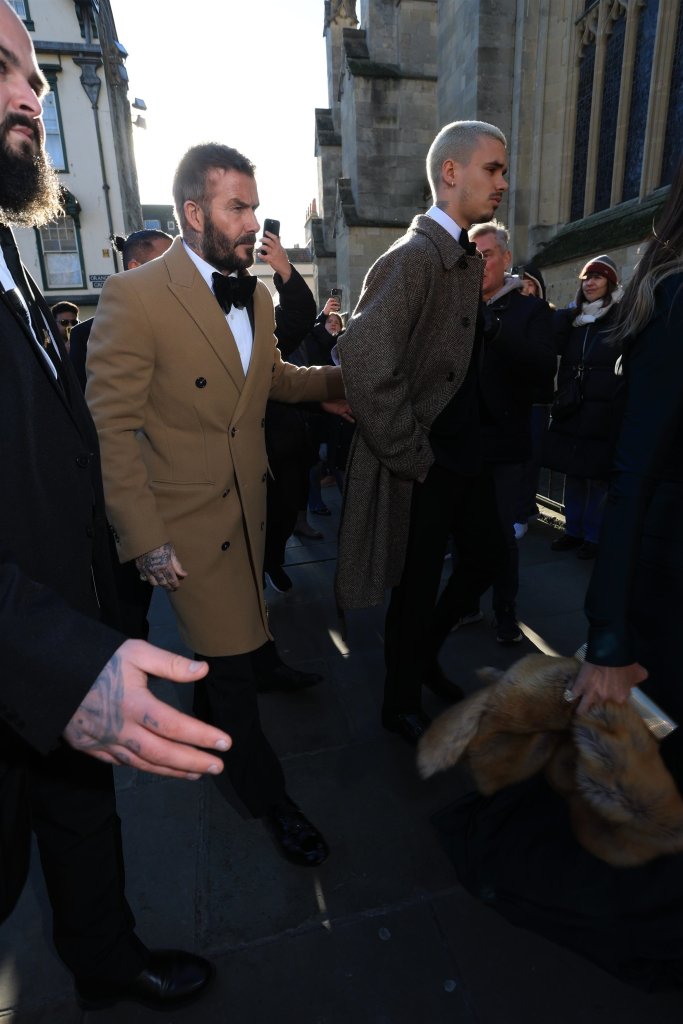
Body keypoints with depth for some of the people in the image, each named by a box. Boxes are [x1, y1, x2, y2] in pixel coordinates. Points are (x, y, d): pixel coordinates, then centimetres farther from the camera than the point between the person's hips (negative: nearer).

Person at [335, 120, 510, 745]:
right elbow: (364, 359, -29)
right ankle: (403, 706, 33)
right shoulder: (413, 257, -17)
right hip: (424, 465, -9)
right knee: (418, 587, 6)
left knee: (489, 557, 19)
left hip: (467, 452, 9)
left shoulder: (468, 258, 13)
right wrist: (411, 457, -22)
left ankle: (426, 651, 44)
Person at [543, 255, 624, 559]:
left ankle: (593, 535, 15)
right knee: (573, 471, 11)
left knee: (598, 475, 2)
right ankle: (573, 529, 23)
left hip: (604, 410, -5)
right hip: (570, 409, 5)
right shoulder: (573, 316, 13)